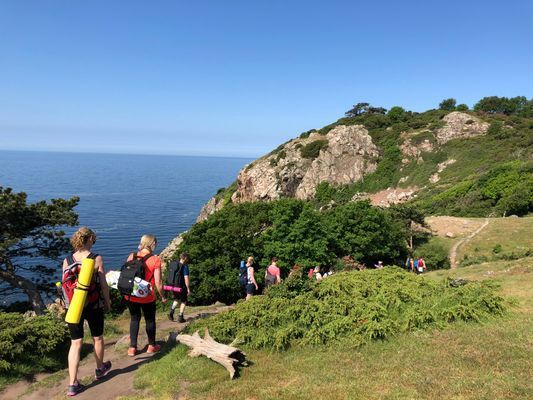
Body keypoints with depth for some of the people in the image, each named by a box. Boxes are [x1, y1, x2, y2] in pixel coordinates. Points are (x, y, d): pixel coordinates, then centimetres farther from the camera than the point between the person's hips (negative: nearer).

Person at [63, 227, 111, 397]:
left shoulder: (67, 260, -4)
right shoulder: (97, 259, -13)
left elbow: (64, 286, 3)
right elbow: (103, 285, -9)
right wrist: (107, 302, 7)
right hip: (94, 306, -2)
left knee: (75, 343, 9)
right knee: (98, 338, 19)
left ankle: (72, 384, 8)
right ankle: (100, 369, 39)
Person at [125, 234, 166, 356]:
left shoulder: (132, 256, -3)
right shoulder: (155, 260, -13)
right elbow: (158, 282, -13)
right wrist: (162, 297, 0)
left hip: (131, 295, 3)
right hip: (147, 297, -3)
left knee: (134, 319, 17)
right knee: (150, 320, 16)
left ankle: (132, 348, 19)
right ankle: (151, 346, 30)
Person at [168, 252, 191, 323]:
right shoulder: (185, 267, -17)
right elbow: (186, 279, -20)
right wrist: (188, 289, -12)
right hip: (182, 287, -6)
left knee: (176, 300, 27)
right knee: (183, 302, 12)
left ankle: (171, 312, 8)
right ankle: (180, 317, 14)